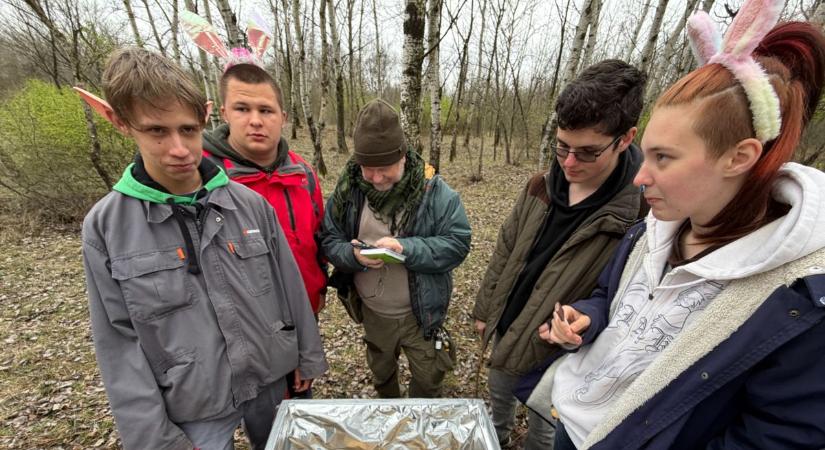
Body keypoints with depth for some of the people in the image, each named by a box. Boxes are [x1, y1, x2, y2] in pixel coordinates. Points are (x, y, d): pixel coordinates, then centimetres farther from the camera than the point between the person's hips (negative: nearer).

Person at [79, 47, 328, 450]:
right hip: (194, 406, -1)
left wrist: (308, 356, 4)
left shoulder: (251, 204, -9)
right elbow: (119, 342, -8)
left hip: (271, 380, 2)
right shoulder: (104, 228, -10)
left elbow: (290, 287, -3)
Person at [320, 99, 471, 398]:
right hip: (372, 313, 3)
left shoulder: (432, 189, -18)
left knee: (428, 380, 18)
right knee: (381, 375, 29)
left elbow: (457, 243, -19)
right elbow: (330, 241, -5)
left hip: (420, 314, -3)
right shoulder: (348, 188, -10)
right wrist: (354, 255, -27)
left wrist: (407, 248, -33)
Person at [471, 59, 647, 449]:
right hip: (506, 330, 6)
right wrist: (485, 311, 7)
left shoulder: (642, 215, -26)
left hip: (561, 357, -5)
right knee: (499, 394, 31)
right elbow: (504, 253, 0)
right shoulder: (541, 187, -8)